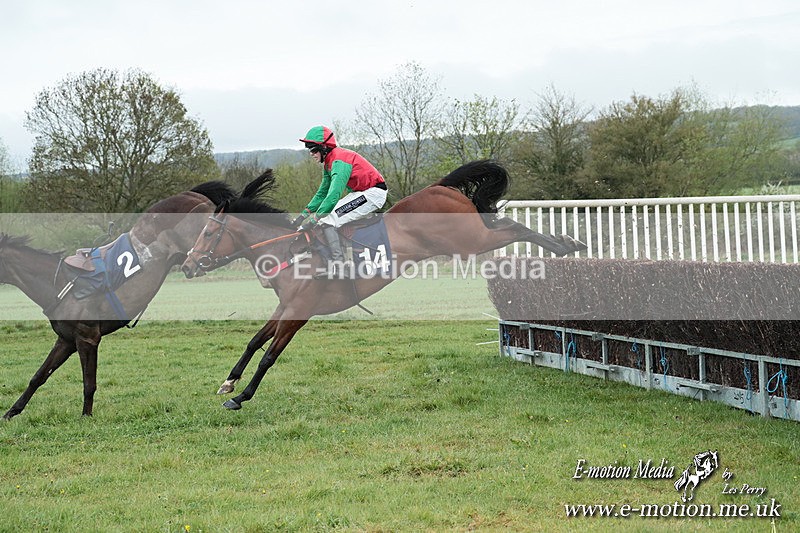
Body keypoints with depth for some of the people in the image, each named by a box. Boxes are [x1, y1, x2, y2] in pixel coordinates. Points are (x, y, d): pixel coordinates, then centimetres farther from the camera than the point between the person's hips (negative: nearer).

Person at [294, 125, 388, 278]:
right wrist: (305, 213, 10)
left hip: (373, 194, -11)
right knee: (324, 215, 11)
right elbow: (323, 192, 20)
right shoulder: (329, 162, 12)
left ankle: (337, 267, -23)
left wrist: (313, 219, -30)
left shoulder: (339, 161, -21)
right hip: (361, 193, 11)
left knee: (327, 220, -18)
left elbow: (333, 195, -29)